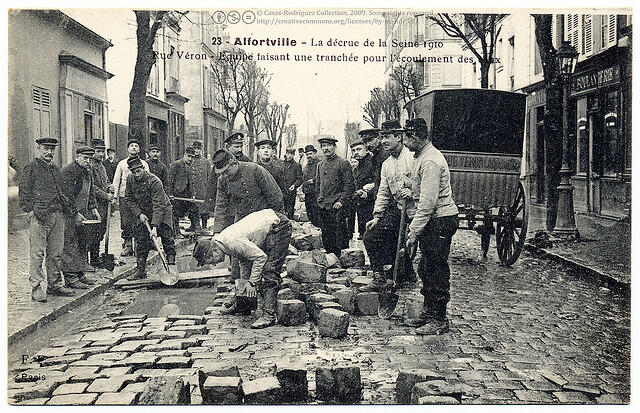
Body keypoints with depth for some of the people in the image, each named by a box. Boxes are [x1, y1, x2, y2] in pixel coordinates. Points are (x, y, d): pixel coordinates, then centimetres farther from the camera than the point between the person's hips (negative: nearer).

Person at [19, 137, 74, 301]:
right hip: (39, 216, -6)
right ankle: (36, 288, 1)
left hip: (58, 215, 7)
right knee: (37, 253, -4)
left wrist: (65, 204, 13)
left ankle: (55, 285, 19)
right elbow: (23, 194, -4)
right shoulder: (30, 168, -1)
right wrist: (32, 211, -11)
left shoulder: (56, 169, 19)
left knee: (56, 253, 10)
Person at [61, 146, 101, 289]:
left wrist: (94, 209, 14)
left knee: (83, 242, 13)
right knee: (70, 245, -6)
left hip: (81, 213, 9)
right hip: (69, 214, -9)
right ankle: (70, 278, -2)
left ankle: (80, 274, 22)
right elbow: (67, 195, -21)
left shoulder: (88, 172, 14)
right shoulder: (68, 171, -15)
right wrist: (76, 213, -21)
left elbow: (90, 192, 23)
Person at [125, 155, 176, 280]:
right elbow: (129, 199, 0)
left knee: (167, 240, -7)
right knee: (141, 242, 2)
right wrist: (139, 214, -13)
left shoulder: (154, 181, -28)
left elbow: (158, 205, -32)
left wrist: (155, 226, -37)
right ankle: (140, 270, 9)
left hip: (162, 211, -5)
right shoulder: (130, 180, -10)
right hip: (143, 213, 5)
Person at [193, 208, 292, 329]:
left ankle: (269, 315, -13)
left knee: (269, 272, -13)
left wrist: (252, 283, -16)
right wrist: (245, 282, 16)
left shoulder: (232, 242, -26)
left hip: (278, 227, -10)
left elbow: (260, 257, -24)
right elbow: (244, 258, 18)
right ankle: (265, 302, 22)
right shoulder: (222, 240, 4)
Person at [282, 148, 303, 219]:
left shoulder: (297, 165, 3)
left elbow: (300, 179, 0)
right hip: (281, 192, 3)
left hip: (291, 191, -3)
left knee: (290, 211, 0)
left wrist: (294, 185, -17)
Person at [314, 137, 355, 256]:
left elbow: (349, 185, -9)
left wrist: (341, 201, -15)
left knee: (339, 232, -6)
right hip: (323, 206, 6)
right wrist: (320, 198, 11)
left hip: (337, 205, -6)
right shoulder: (320, 165, 15)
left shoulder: (343, 163, -5)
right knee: (326, 234, 10)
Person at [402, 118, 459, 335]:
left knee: (436, 270, -3)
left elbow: (428, 202, -23)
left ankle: (439, 321, 7)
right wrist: (413, 225, 17)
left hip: (440, 220, -10)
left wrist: (415, 231, -20)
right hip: (433, 221, 10)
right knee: (425, 268, 15)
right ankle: (427, 313, 26)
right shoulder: (422, 156, 14)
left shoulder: (430, 161, -19)